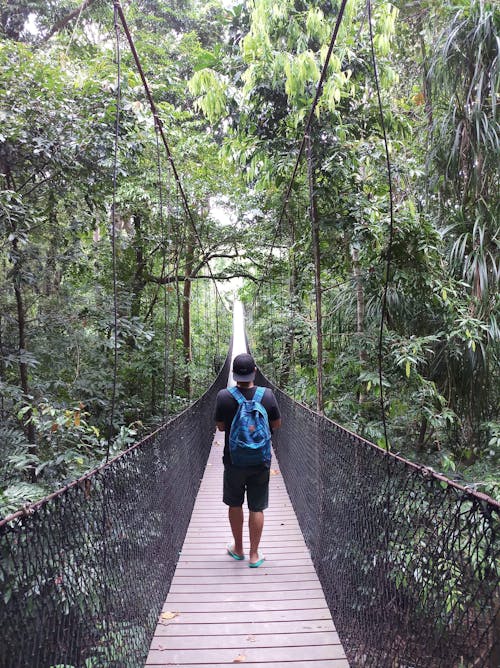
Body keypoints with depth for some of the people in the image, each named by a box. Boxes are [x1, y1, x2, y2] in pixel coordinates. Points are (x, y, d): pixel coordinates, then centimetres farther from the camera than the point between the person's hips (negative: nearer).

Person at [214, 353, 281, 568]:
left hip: (233, 461, 0)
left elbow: (220, 426, -3)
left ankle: (238, 548, 34)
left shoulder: (223, 396, -15)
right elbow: (277, 424, -1)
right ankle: (254, 555, 22)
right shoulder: (267, 395, -13)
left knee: (235, 505, 19)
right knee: (257, 508, 12)